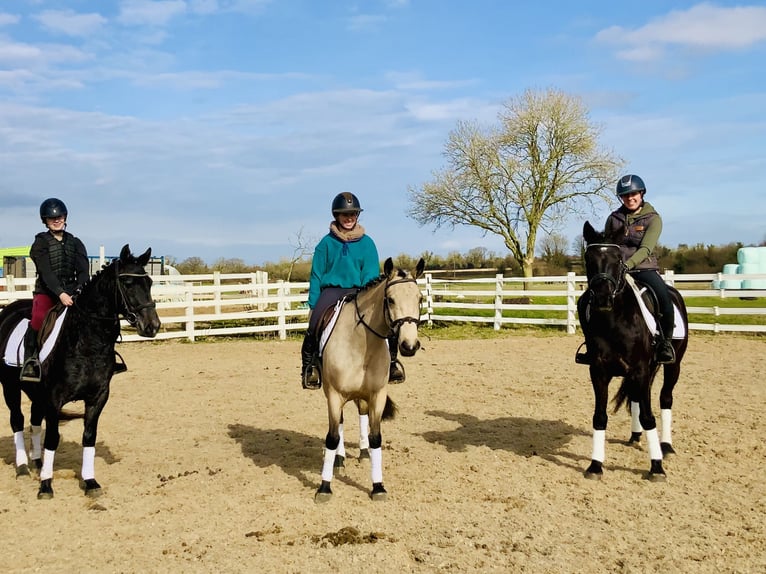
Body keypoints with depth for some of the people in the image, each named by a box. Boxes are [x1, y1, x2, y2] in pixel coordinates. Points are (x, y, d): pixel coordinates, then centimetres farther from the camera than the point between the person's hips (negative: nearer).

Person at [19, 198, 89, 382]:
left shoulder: (75, 243, 11)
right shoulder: (41, 243, 0)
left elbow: (83, 271, 1)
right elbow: (46, 272, -13)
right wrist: (60, 293, -28)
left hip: (71, 292, 4)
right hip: (46, 292, -4)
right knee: (39, 318, -29)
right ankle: (30, 360, -15)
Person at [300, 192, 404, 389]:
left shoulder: (366, 243, 6)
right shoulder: (327, 243, 3)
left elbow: (371, 276, 4)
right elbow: (316, 276, 5)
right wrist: (313, 305, -1)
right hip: (331, 290, -1)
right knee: (315, 324, -27)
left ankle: (391, 361, 1)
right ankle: (309, 365, -8)